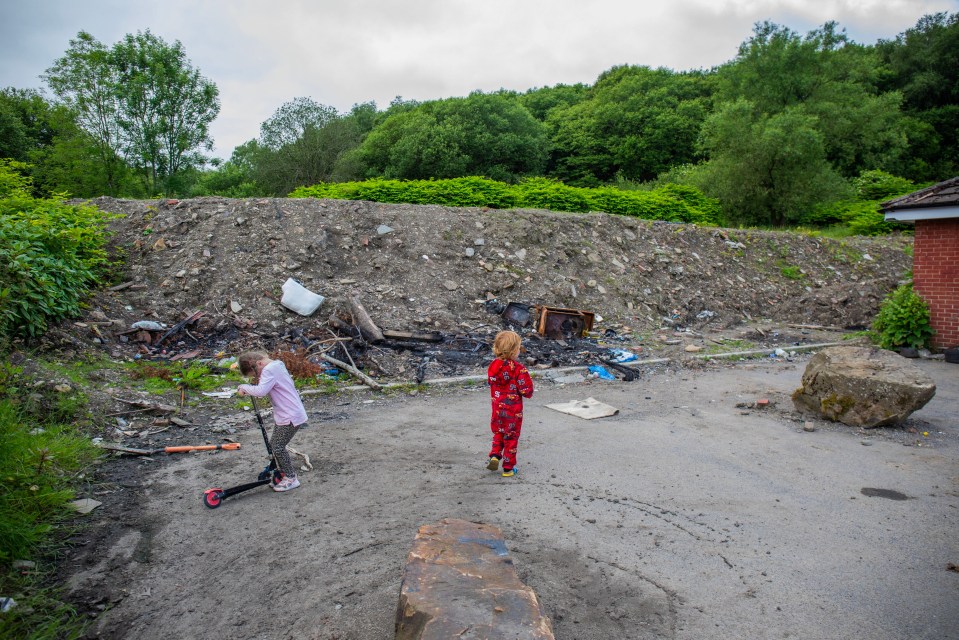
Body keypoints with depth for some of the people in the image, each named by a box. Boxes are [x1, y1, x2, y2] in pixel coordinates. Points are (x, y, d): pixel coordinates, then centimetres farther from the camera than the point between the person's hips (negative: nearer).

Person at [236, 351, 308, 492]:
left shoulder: (269, 370, -18)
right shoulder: (276, 365, 13)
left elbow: (260, 391, -32)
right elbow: (265, 390, 13)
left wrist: (244, 387, -16)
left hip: (291, 417, -11)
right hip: (285, 415, 11)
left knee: (278, 447, -4)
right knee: (274, 445, 15)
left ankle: (291, 479, 8)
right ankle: (287, 473, 26)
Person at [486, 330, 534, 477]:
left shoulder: (493, 366, -5)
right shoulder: (518, 369, -22)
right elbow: (526, 390, -19)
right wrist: (529, 381, 1)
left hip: (497, 408, 4)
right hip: (513, 410, -4)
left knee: (498, 433, 26)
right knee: (511, 437, 11)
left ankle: (495, 455, 7)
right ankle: (508, 468, 20)